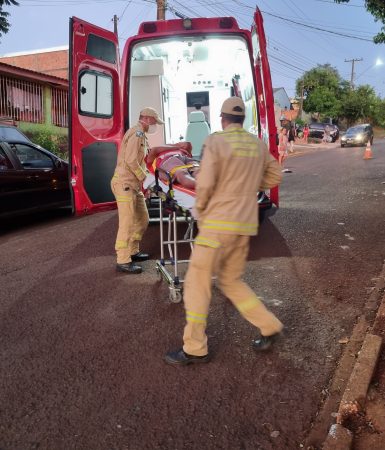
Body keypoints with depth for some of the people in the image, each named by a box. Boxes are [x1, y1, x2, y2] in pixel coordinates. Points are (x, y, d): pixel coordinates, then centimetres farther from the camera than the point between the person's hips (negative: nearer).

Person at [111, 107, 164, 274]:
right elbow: (131, 161, -21)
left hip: (134, 185, 10)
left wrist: (145, 175, 8)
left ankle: (132, 251, 27)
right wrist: (145, 179, -13)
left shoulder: (140, 135, 20)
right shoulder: (137, 133, -12)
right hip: (125, 184, -10)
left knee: (142, 219, 15)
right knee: (127, 223, -10)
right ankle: (123, 261, -5)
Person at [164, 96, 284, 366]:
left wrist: (199, 209, 3)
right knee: (231, 282, 21)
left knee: (197, 282, 3)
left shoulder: (215, 142, -8)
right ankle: (269, 326, 19)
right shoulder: (258, 144, 11)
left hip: (219, 224, -7)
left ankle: (195, 349, 9)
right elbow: (274, 176, 21)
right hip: (245, 224, 7)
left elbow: (205, 184, -16)